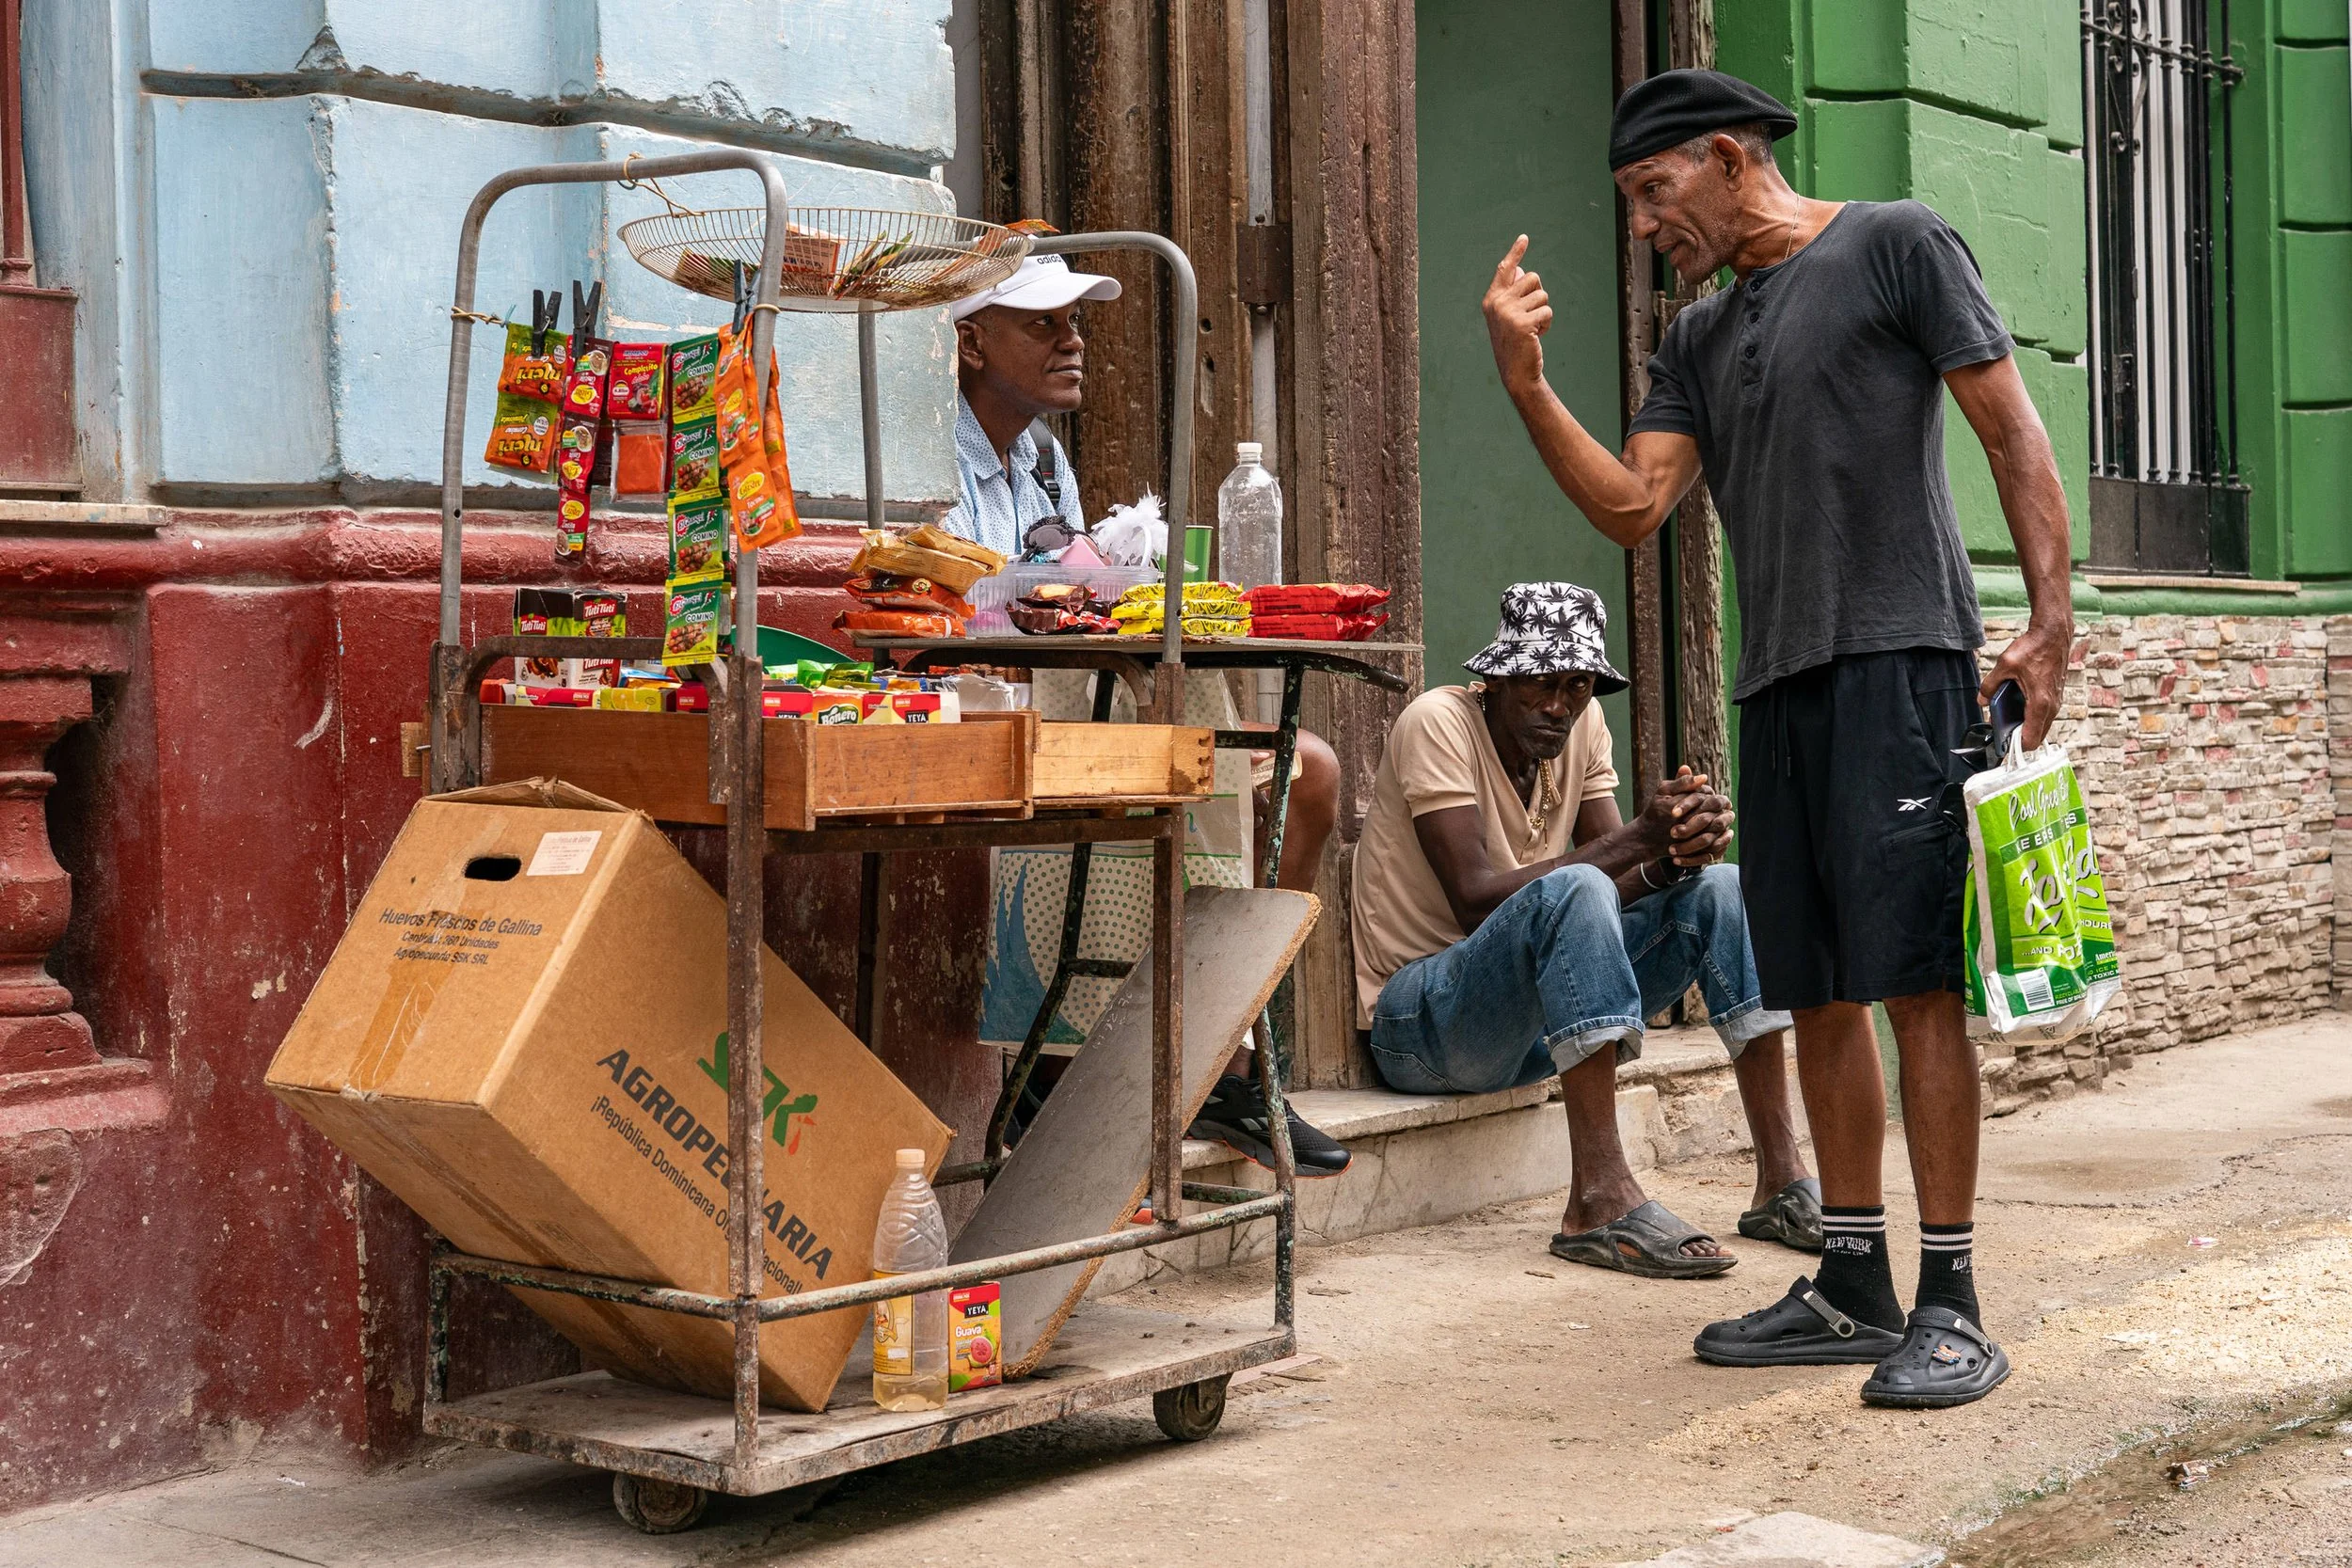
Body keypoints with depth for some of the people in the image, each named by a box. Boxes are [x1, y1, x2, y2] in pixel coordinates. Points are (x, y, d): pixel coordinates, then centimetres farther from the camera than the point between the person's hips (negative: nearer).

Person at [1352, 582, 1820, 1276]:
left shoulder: (1582, 725, 5)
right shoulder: (1439, 722, -15)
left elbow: (1618, 881, -2)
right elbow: (1475, 899, -26)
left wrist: (1678, 852, -25)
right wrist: (1637, 838, -29)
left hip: (1532, 1022, 8)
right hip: (1419, 1021, -7)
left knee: (1720, 889, -5)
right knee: (1571, 891, -33)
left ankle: (1781, 1183, -10)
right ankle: (1601, 1200, -39)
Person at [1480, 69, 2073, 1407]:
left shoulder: (1896, 246, 4)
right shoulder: (1701, 341, 22)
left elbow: (2014, 431, -2)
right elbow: (1632, 506, 11)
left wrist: (2051, 619, -11)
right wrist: (1528, 385, 0)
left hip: (1899, 658, -7)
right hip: (1779, 683, 7)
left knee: (1917, 979, -10)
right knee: (1818, 992, 7)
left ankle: (1953, 1305, -6)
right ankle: (1856, 1288, 15)